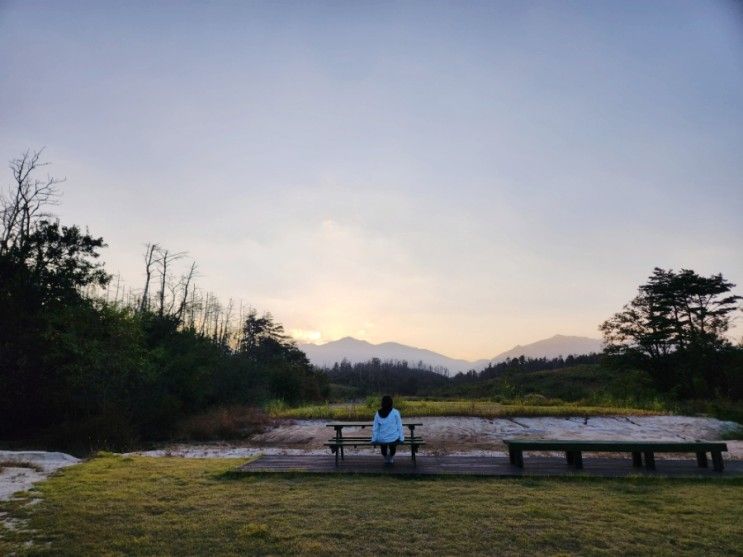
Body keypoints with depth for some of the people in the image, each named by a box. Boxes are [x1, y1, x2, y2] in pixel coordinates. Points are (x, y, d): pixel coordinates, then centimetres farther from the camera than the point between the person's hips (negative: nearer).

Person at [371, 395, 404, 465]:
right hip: (394, 439, -1)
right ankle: (391, 458, 42)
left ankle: (386, 459, 42)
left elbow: (375, 428, -2)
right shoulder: (395, 412, -13)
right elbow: (399, 426, -7)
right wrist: (401, 438, 2)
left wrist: (374, 439, 8)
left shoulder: (378, 413, -7)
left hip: (382, 440, 1)